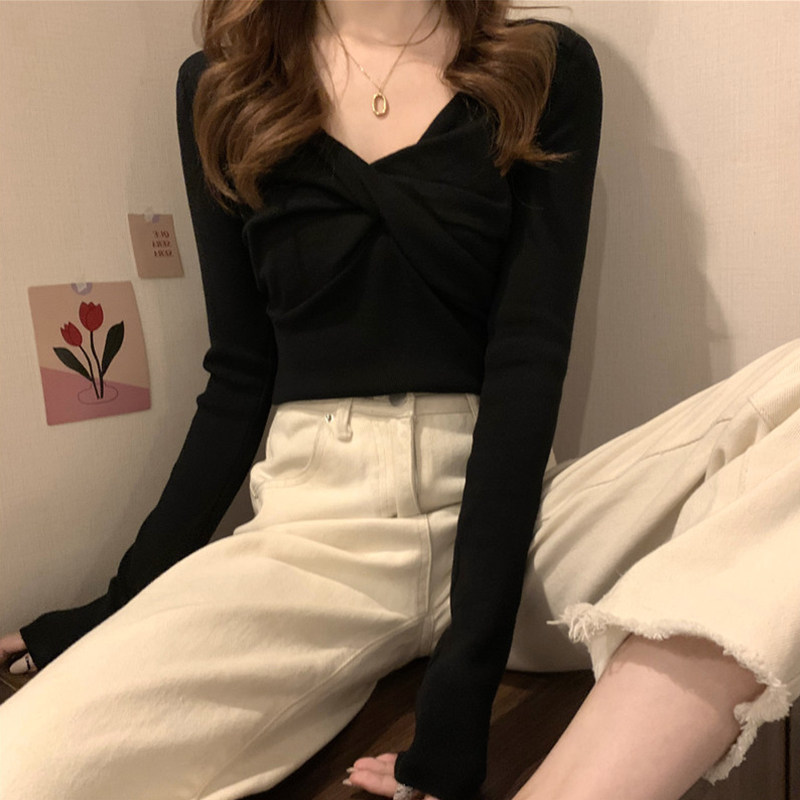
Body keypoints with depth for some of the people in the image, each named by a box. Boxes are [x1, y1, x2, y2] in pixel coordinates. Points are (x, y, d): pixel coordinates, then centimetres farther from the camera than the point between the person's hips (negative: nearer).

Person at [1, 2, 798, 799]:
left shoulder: (545, 70, 5)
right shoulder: (219, 88, 10)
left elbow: (527, 357, -7)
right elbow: (241, 375, 9)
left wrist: (468, 665, -15)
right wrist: (118, 606, 8)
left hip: (511, 519, 1)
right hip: (315, 526, 0)